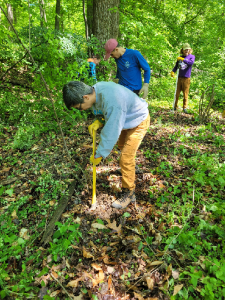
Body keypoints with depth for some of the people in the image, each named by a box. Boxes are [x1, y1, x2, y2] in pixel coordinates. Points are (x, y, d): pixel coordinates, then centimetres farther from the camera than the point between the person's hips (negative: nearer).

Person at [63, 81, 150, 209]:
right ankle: (131, 167, 58)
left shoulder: (112, 102, -43)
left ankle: (128, 193, 8)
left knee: (126, 158, -10)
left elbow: (111, 133, -36)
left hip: (138, 122, -9)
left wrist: (99, 155, -26)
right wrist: (98, 122, -16)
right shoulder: (96, 89, -15)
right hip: (127, 118, 9)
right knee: (122, 146, 28)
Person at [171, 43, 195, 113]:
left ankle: (185, 108, 3)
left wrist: (183, 59, -20)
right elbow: (176, 66, 15)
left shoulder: (192, 56, 4)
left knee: (185, 94, -3)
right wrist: (172, 72, -4)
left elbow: (191, 62, -16)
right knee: (177, 93, 4)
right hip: (180, 78, 3)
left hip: (186, 78, -3)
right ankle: (175, 107, 11)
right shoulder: (180, 57, 13)